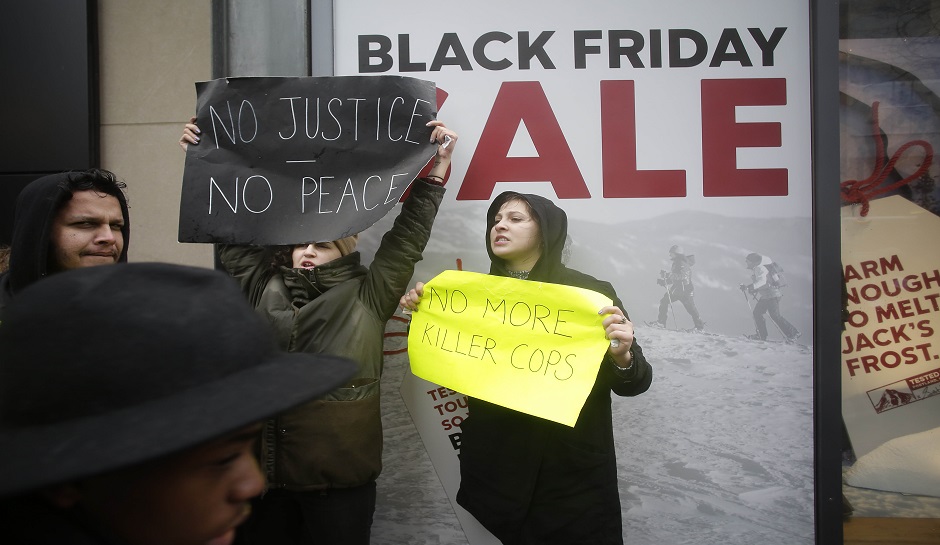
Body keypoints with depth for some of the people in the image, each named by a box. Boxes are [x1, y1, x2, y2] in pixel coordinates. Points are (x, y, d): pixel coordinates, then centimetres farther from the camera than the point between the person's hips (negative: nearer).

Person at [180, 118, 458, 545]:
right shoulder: (262, 287, 9)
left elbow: (407, 239, -4)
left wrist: (434, 175, -10)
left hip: (339, 473, -3)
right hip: (264, 466, 4)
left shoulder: (366, 297, 0)